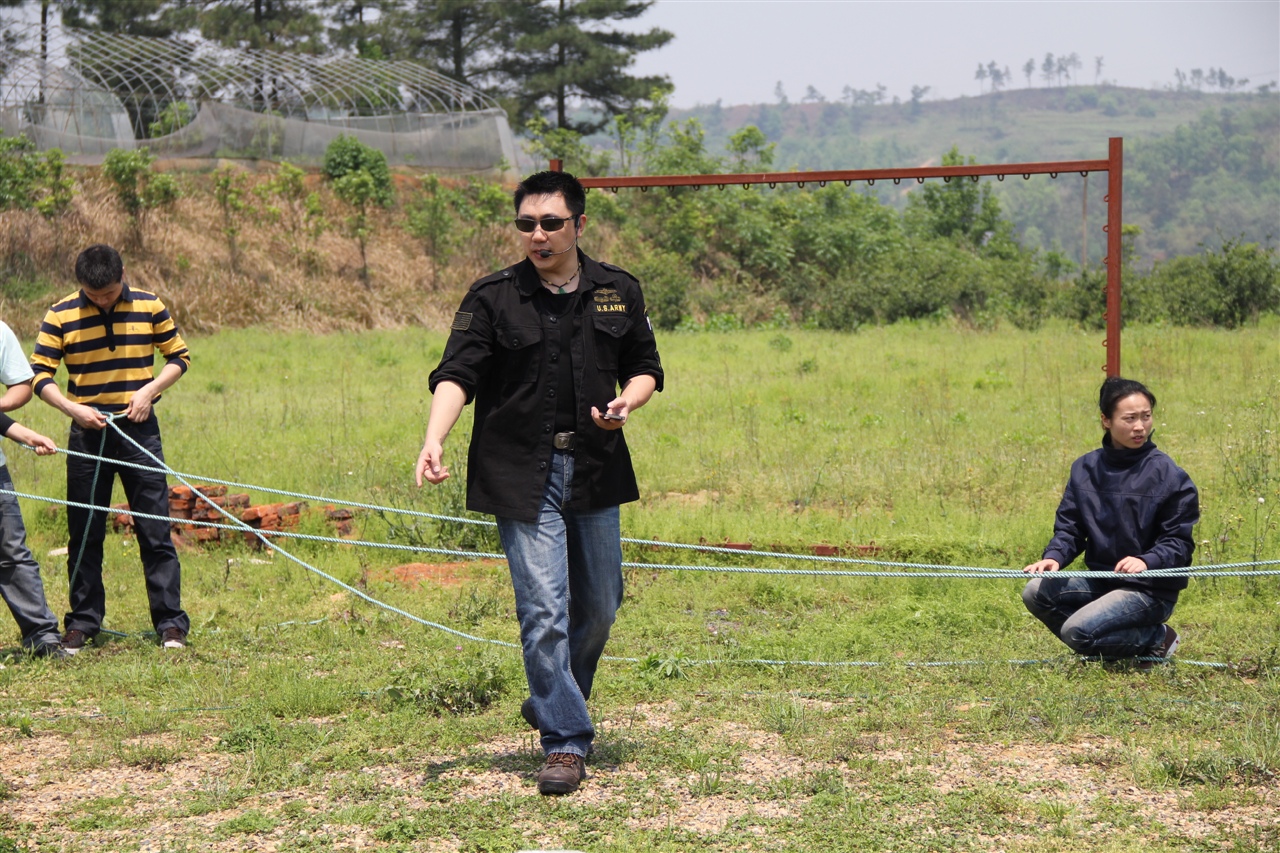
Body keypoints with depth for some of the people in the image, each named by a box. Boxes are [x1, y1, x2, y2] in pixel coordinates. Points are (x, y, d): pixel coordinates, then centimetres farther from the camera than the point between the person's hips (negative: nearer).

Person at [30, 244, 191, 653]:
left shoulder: (150, 308, -1)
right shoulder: (60, 316, -3)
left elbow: (179, 357, 7)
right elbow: (39, 374, -3)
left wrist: (148, 391, -9)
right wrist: (73, 408, -18)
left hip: (139, 431, 0)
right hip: (88, 433, 0)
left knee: (155, 530, -2)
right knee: (84, 534, 7)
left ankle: (171, 623, 2)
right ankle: (82, 623, 17)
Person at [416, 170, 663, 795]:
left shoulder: (618, 293, 7)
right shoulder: (492, 298, -2)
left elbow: (645, 368, 15)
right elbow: (457, 374, -10)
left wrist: (629, 400, -8)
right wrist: (435, 438, -27)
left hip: (595, 470, 4)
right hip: (522, 476, -4)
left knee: (597, 608, 12)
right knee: (544, 612, -9)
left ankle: (552, 703, 37)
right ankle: (565, 742, 0)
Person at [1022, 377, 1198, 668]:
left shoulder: (1169, 475, -11)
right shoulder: (1085, 469, 4)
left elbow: (1179, 542, -12)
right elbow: (1069, 526, 6)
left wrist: (1146, 561, -32)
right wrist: (1054, 556, -16)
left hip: (1152, 589, -6)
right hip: (1100, 578, 6)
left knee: (1076, 630, -25)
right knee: (1035, 592, -13)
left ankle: (1155, 639, 0)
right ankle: (1102, 647, -1)